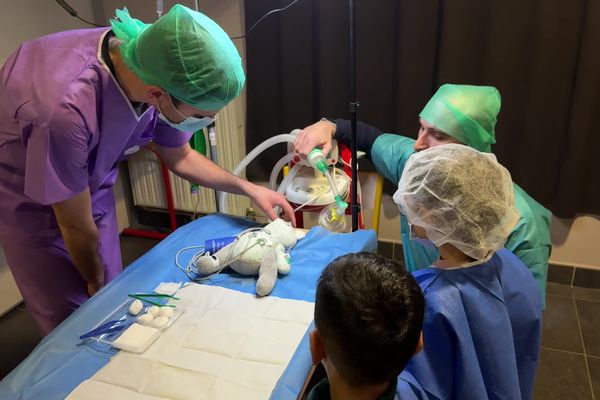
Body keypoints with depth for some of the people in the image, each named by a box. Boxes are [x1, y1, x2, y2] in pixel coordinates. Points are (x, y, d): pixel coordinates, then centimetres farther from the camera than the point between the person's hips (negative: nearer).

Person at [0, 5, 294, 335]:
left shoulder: (159, 73, -23)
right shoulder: (65, 108, -42)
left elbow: (179, 157, -1)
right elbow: (77, 226, -24)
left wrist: (248, 188, -7)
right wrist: (95, 279, -5)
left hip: (89, 184, 5)